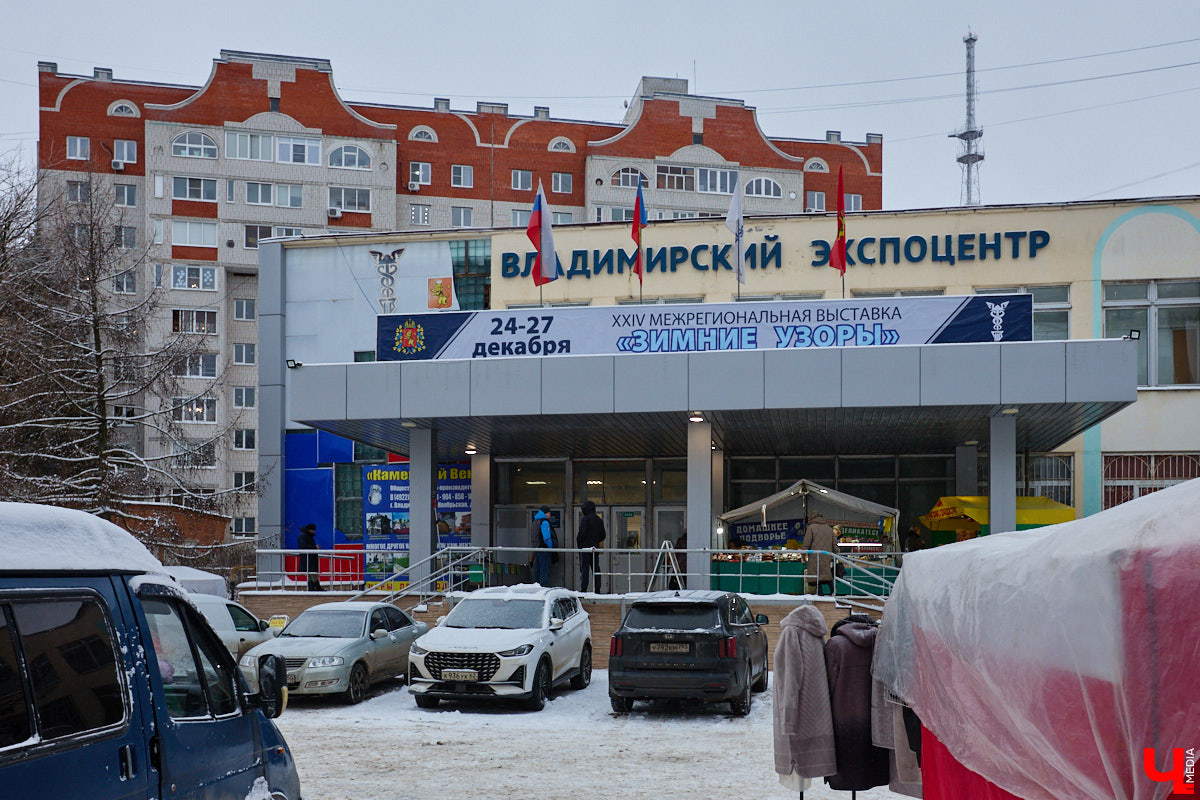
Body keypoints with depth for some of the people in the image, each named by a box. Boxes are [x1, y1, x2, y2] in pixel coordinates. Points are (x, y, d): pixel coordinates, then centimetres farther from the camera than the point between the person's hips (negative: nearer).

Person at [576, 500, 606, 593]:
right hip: (595, 548, 6)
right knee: (596, 568, 9)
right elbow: (603, 535, 14)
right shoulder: (599, 520, 11)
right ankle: (597, 589, 9)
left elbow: (582, 533, -17)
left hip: (585, 547, -6)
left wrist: (578, 542, -1)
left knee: (584, 569, -5)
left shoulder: (585, 519, -11)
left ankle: (583, 589, -10)